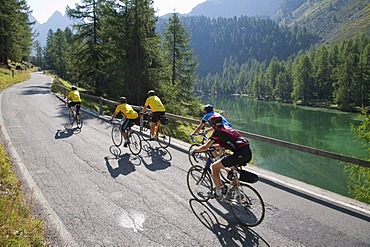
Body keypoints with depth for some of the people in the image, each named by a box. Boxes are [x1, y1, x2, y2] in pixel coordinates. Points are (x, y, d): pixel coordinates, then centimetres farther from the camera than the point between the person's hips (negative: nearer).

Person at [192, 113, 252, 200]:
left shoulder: (217, 132, 1)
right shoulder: (228, 128, 24)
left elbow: (205, 147, 1)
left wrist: (195, 150, 18)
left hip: (240, 154, -9)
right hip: (248, 153, 9)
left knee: (214, 166, 6)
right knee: (232, 167, 35)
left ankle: (218, 193, 12)